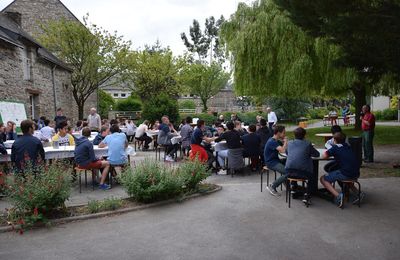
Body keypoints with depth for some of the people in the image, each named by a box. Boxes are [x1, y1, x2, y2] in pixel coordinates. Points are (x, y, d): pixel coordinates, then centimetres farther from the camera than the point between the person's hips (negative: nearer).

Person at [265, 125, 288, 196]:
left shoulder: (277, 141, 12)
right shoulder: (272, 142, -19)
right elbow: (283, 150, -28)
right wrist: (285, 141, -13)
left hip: (276, 160, 10)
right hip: (271, 163, -10)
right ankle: (272, 186, -11)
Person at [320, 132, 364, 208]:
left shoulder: (335, 147, -2)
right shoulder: (347, 146, 17)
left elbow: (324, 156, -6)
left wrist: (330, 153, 14)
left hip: (346, 174, -7)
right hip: (356, 174, 7)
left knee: (323, 179, 4)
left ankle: (338, 196, -14)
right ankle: (358, 193, 23)